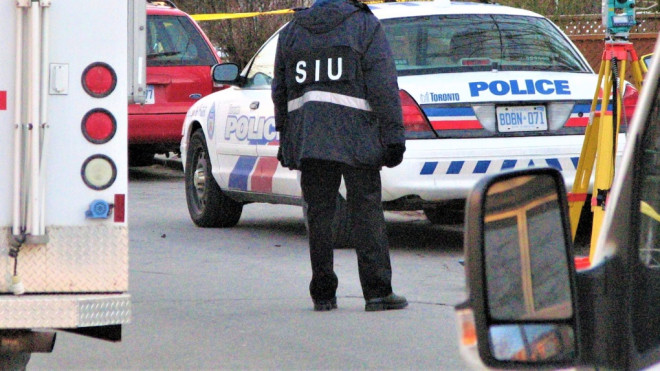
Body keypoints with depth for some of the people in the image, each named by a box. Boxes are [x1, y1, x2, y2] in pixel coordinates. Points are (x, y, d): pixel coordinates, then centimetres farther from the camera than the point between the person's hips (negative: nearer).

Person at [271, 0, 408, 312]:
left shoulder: (291, 32, 14)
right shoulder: (365, 26, 0)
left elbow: (280, 92, 18)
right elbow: (383, 86, -6)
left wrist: (285, 138, 24)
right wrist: (393, 135, -5)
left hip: (308, 142, 4)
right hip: (356, 140, -4)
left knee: (318, 216, 6)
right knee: (367, 213, -2)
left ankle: (323, 294, 6)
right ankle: (377, 292, -6)